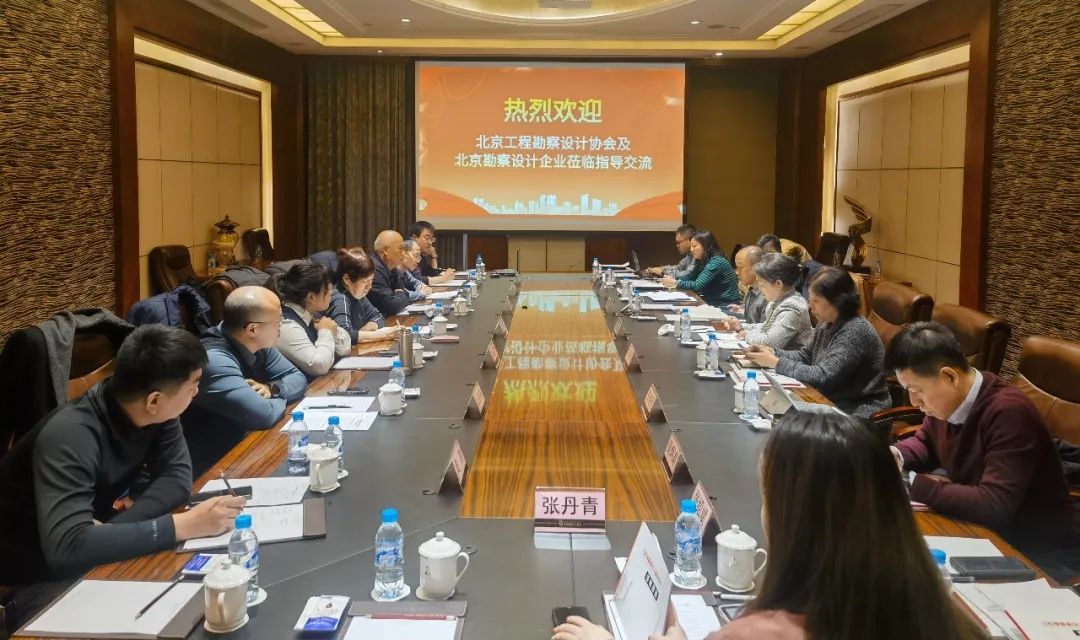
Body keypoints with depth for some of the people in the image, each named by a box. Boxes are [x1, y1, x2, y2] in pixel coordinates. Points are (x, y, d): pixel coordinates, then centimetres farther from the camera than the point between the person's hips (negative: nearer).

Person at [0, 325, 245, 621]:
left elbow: (177, 476, -10)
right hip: (39, 576, -7)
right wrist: (182, 525, -43)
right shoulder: (69, 435, -33)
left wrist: (113, 529, -26)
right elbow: (67, 547, -42)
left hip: (94, 558, 7)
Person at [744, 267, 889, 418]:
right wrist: (772, 352, -3)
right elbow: (806, 355, 14)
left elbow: (822, 377, -24)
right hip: (831, 402, 7)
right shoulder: (826, 324, 3)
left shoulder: (855, 331, -22)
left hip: (856, 411, -7)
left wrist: (775, 363, -18)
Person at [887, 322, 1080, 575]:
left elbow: (995, 506, -33)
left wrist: (913, 484, -27)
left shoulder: (1009, 413, -27)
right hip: (985, 529, 7)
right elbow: (926, 443, 17)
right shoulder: (945, 400, -4)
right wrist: (897, 456, -6)